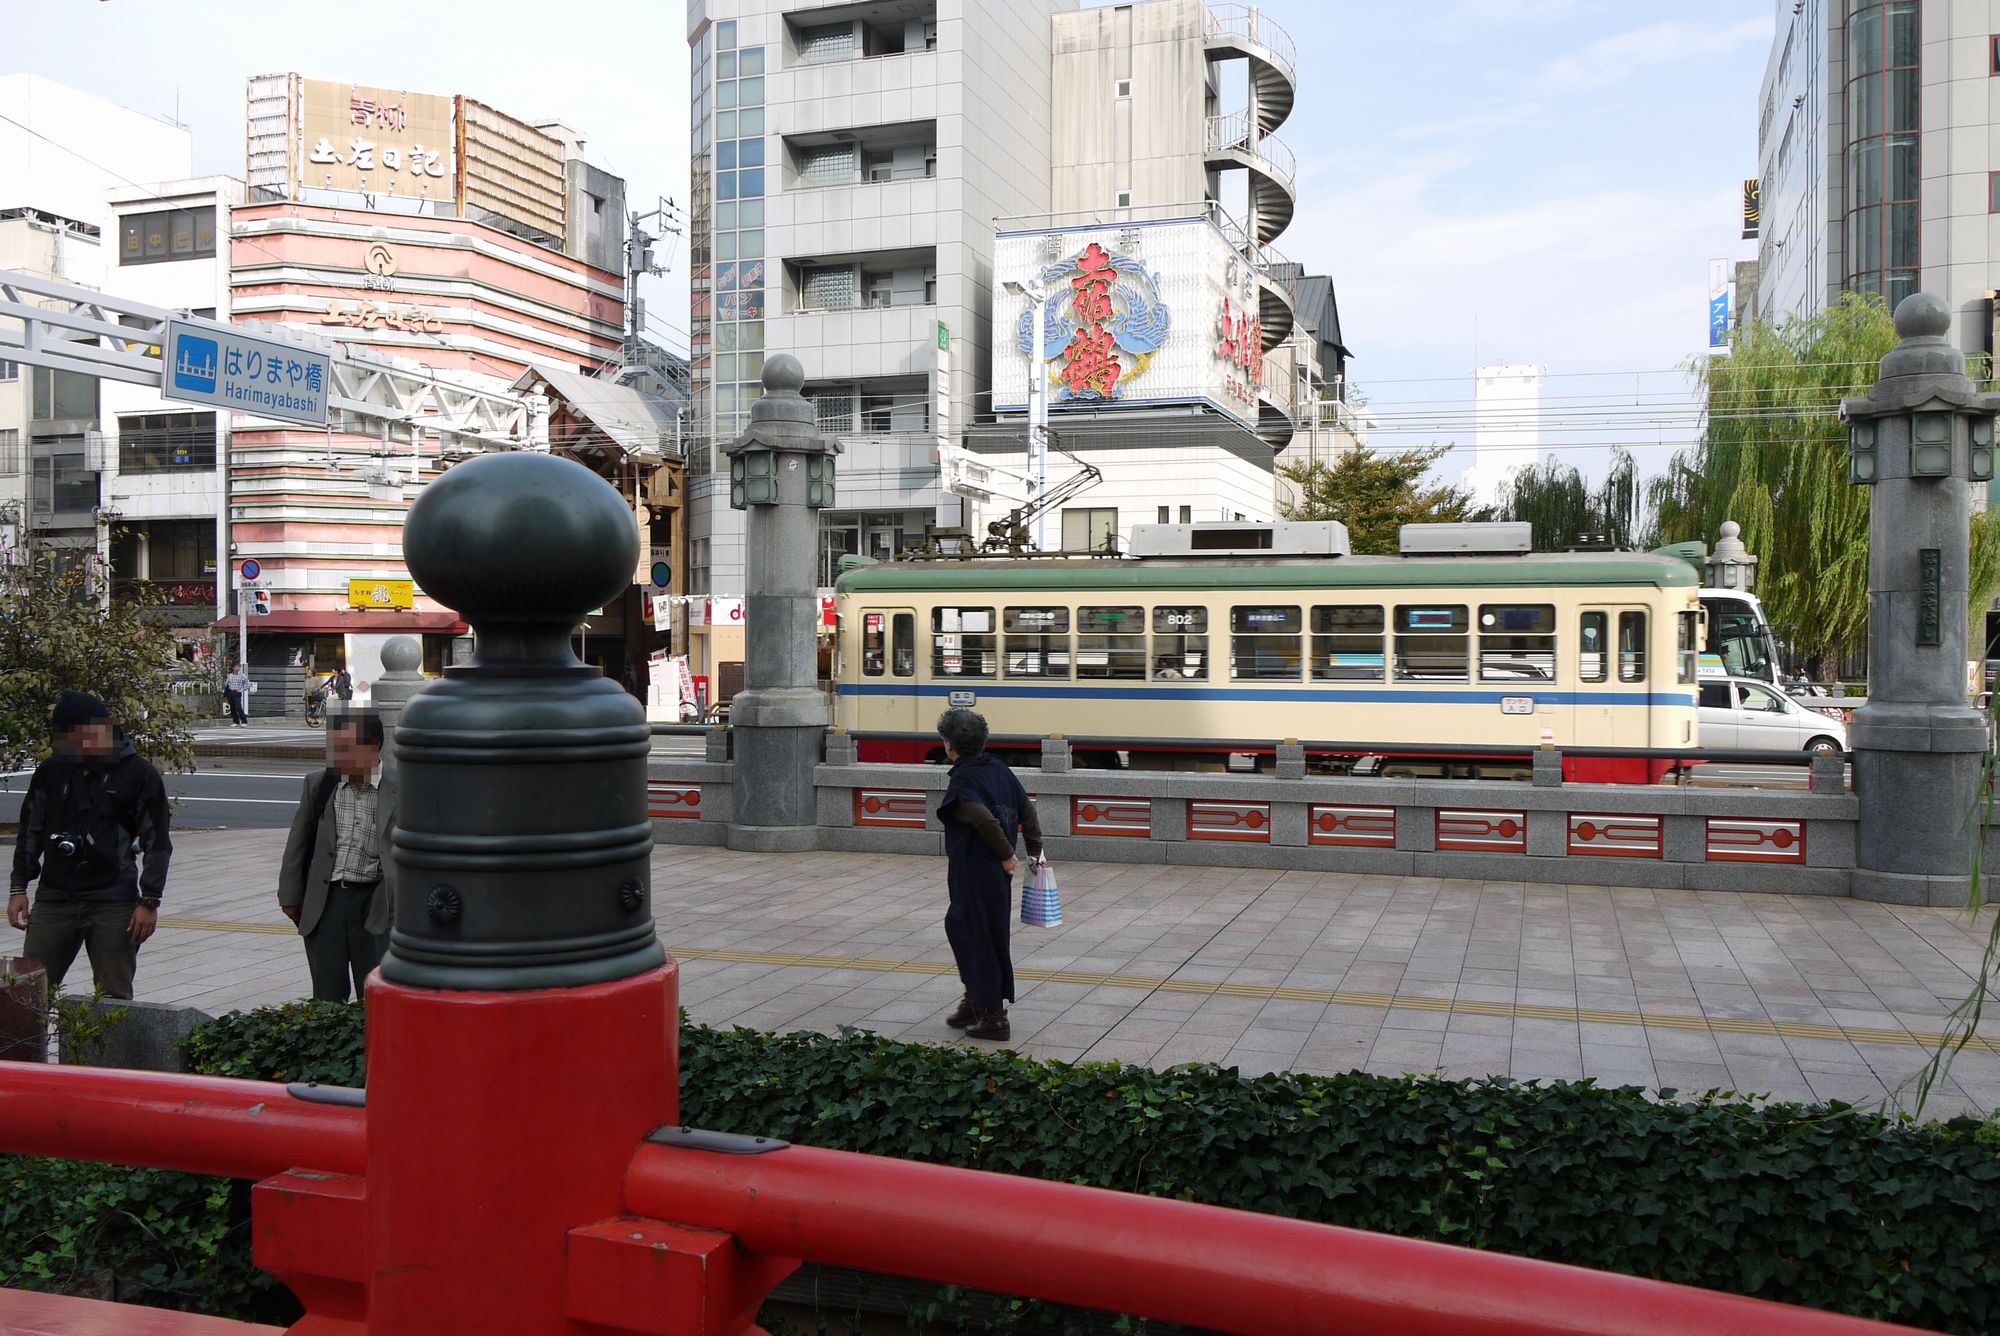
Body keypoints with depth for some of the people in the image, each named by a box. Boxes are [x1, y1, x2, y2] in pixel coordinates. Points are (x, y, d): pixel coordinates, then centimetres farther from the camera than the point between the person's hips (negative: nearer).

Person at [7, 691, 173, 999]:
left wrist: (149, 902, -7)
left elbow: (157, 843, -2)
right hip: (53, 901, 3)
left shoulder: (139, 773, -2)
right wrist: (18, 888, 9)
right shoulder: (51, 771, 7)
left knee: (114, 998, 1)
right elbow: (31, 832, 15)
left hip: (114, 904, -3)